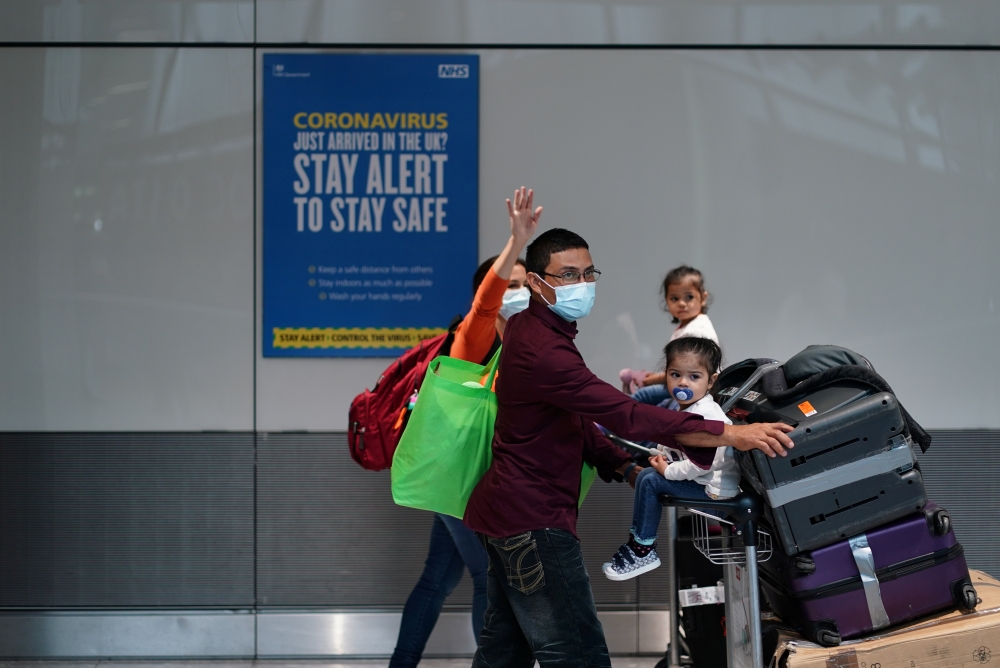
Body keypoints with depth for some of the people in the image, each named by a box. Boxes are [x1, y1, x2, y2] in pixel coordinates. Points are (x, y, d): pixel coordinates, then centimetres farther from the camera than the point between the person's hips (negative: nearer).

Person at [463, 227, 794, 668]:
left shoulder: (529, 328, 11)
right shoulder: (543, 350, -24)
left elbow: (575, 421, 17)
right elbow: (626, 416, -31)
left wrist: (626, 468, 6)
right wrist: (733, 435, -33)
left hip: (506, 511, 11)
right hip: (533, 520, -11)